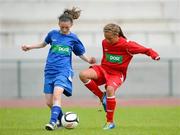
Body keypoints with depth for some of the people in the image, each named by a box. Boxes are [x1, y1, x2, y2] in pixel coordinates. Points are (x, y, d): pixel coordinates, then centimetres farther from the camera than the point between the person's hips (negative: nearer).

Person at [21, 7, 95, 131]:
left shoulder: (73, 38, 3)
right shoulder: (53, 34, 9)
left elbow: (81, 54, 12)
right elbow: (44, 43, 28)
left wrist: (88, 60, -7)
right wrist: (30, 47, 20)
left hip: (64, 70, -4)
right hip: (50, 70, 4)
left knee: (57, 94, -28)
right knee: (49, 102, 2)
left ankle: (53, 121, -32)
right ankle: (61, 119, 25)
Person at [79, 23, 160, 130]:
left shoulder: (127, 45, -13)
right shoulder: (105, 43, 2)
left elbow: (146, 50, -12)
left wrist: (154, 55, -31)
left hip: (117, 73, -4)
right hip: (104, 69, 4)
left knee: (110, 89, -36)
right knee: (83, 75, -25)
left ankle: (110, 122, -20)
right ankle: (102, 96, -5)